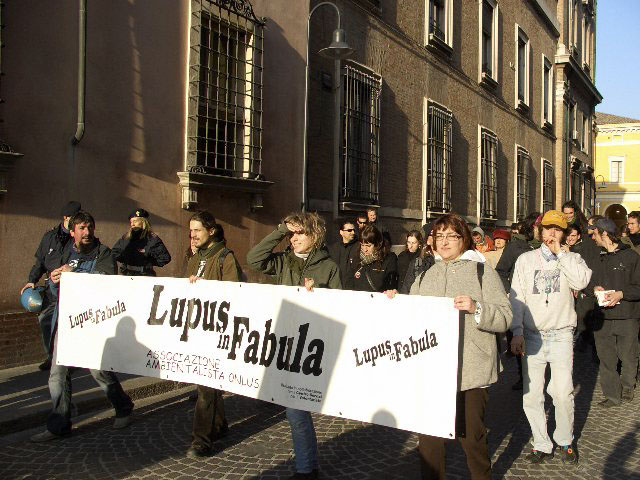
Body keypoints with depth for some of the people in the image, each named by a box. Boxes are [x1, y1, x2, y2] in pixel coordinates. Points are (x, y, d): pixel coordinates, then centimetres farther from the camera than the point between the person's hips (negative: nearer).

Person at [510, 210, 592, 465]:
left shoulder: (571, 259, 6)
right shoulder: (525, 259, 8)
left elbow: (581, 281, -17)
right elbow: (516, 298, 5)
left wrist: (559, 253, -9)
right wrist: (517, 332, -3)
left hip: (561, 336, -1)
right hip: (532, 336, 1)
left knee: (563, 393, -5)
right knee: (531, 395, 1)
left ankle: (565, 441, 18)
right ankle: (542, 444, 16)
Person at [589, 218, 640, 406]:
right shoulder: (597, 257, 11)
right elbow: (590, 281, 19)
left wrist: (621, 294, -17)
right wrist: (595, 288, -3)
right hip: (603, 316, 4)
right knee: (606, 358, 4)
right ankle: (612, 395, 14)